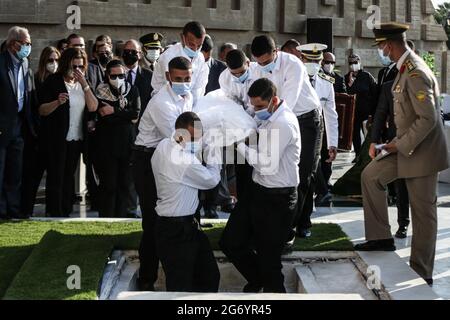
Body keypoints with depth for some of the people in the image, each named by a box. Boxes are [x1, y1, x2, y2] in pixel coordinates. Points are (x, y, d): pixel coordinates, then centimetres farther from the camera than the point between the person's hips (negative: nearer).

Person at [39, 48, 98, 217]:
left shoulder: (83, 83, 10)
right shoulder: (53, 81, -4)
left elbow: (93, 107, -4)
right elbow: (42, 110, -9)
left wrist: (84, 84, -13)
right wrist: (57, 102, -27)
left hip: (76, 138, 5)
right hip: (56, 138, -5)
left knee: (69, 176, 10)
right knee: (55, 177, -3)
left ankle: (66, 212, 17)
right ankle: (54, 213, 1)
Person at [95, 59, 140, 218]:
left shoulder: (133, 90, 9)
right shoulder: (101, 91, 2)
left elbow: (136, 113, -5)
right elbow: (103, 117, -8)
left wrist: (115, 111, -10)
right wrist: (127, 117, -9)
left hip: (127, 144, 2)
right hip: (107, 144, -2)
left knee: (125, 184, 4)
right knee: (108, 184, -2)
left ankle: (121, 215, 13)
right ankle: (106, 218, 5)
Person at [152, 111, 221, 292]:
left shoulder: (164, 145, 1)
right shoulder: (184, 161, -26)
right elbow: (212, 180, -10)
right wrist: (214, 151, 2)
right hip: (176, 231, -10)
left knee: (210, 276, 18)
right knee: (181, 286, 0)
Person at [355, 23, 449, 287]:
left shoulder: (416, 73, -24)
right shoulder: (406, 68, 6)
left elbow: (428, 118, -28)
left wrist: (401, 145, -19)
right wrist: (400, 143, 11)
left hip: (422, 150, -9)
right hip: (406, 145, 9)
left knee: (423, 211, 2)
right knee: (371, 176, 10)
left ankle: (422, 273, 14)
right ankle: (381, 237, 15)